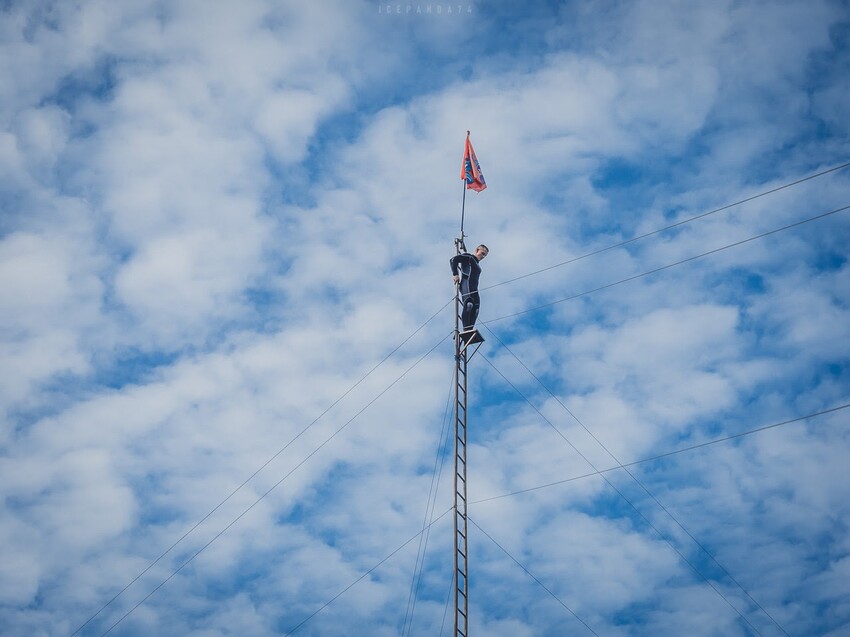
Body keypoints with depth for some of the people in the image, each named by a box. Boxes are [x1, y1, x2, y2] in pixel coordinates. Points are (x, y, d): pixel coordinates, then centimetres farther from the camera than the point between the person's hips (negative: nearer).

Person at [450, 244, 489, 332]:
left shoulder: (477, 265, 33)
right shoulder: (469, 257, 8)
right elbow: (453, 259, -4)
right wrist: (455, 274, -12)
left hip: (474, 288, 9)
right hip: (466, 285, -9)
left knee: (475, 308, -9)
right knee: (469, 304, -26)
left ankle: (470, 330, -19)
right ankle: (466, 329, -34)